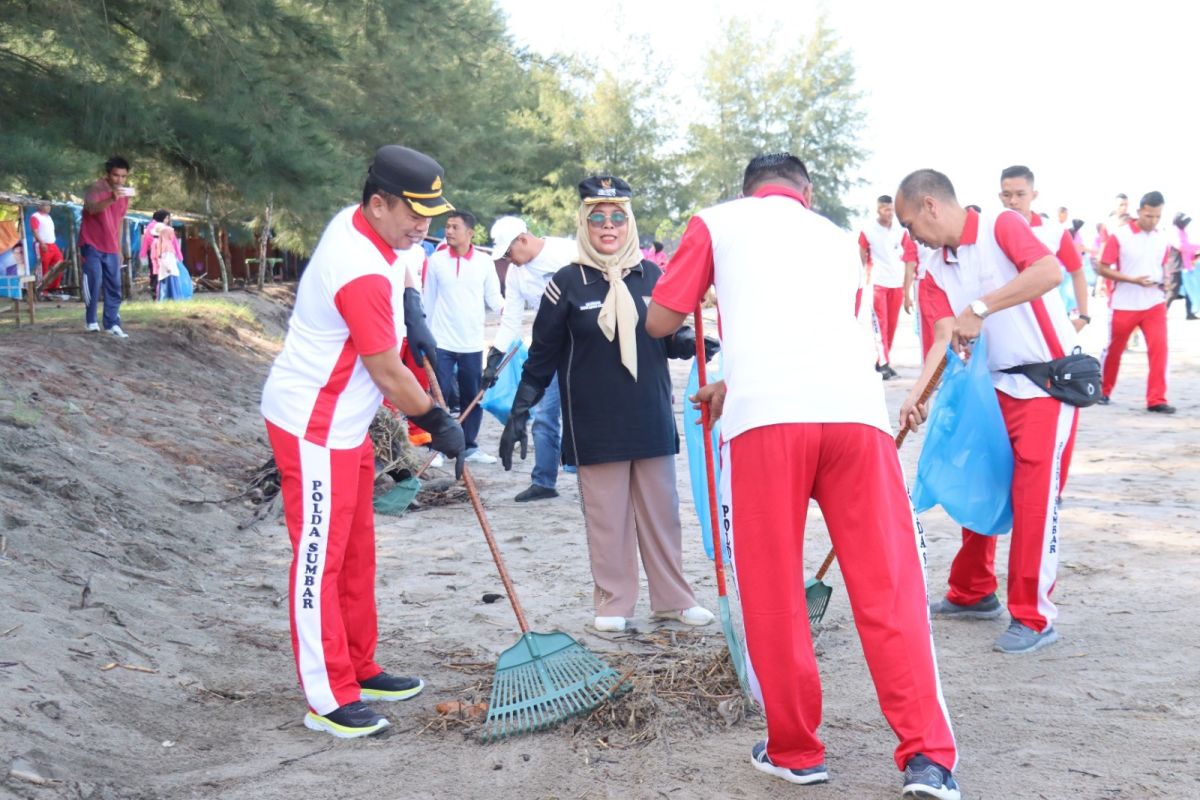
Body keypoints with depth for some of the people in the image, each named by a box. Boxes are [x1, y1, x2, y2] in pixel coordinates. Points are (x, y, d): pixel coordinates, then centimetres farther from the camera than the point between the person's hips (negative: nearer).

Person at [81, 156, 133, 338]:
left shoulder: (124, 195, 6)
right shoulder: (95, 189, -14)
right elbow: (92, 209, -36)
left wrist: (119, 249, 17)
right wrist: (111, 199, -54)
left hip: (111, 248, 6)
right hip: (92, 245, -6)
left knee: (114, 287, 3)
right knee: (94, 283, -11)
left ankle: (112, 324, 6)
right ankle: (91, 321, 1)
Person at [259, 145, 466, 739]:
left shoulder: (356, 223, 2)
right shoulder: (362, 274, -27)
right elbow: (389, 377, -19)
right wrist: (438, 423, -5)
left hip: (345, 423, 11)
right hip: (312, 428, -11)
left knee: (355, 551, 16)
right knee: (319, 557, -4)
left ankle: (358, 670, 28)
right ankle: (327, 699, 2)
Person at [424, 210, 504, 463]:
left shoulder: (484, 262, 1)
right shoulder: (436, 260, 0)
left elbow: (493, 298, 4)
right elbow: (428, 302, 6)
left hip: (472, 343, 1)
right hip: (442, 342, -1)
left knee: (473, 397, 9)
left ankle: (470, 446, 20)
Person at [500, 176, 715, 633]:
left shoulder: (652, 276, 3)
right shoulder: (567, 283, -3)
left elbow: (673, 337, 12)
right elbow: (542, 356, 1)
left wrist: (691, 342, -11)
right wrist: (519, 412, -3)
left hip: (652, 419, 2)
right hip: (595, 425, -2)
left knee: (662, 512, 10)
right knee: (606, 516, 5)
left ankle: (673, 599, 21)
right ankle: (613, 603, 17)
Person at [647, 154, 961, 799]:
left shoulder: (717, 222, 20)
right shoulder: (838, 239, 31)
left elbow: (660, 321, 20)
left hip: (766, 415, -3)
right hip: (855, 407, 3)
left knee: (772, 593, 8)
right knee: (891, 587, 5)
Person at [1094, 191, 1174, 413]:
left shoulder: (1163, 239, 4)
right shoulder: (1119, 236, -10)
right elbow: (1102, 269, -11)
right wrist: (1133, 280, -20)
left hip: (1154, 303, 3)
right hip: (1124, 304, -3)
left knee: (1159, 349, -9)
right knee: (1114, 350, 11)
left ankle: (1156, 399, -6)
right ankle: (1104, 390, 31)